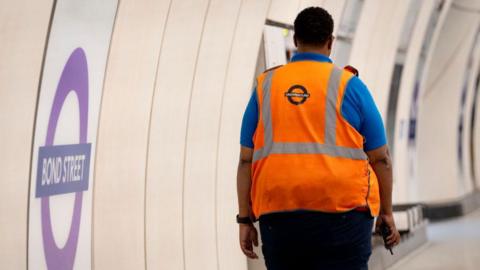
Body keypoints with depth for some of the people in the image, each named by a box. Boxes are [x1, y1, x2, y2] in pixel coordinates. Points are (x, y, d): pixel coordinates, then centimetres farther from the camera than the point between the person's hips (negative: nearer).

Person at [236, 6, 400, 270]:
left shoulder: (265, 86, 10)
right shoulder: (349, 85, 2)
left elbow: (246, 160, 6)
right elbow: (380, 158, 3)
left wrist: (245, 220, 9)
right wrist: (386, 211, 13)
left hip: (278, 218, 3)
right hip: (341, 216, -3)